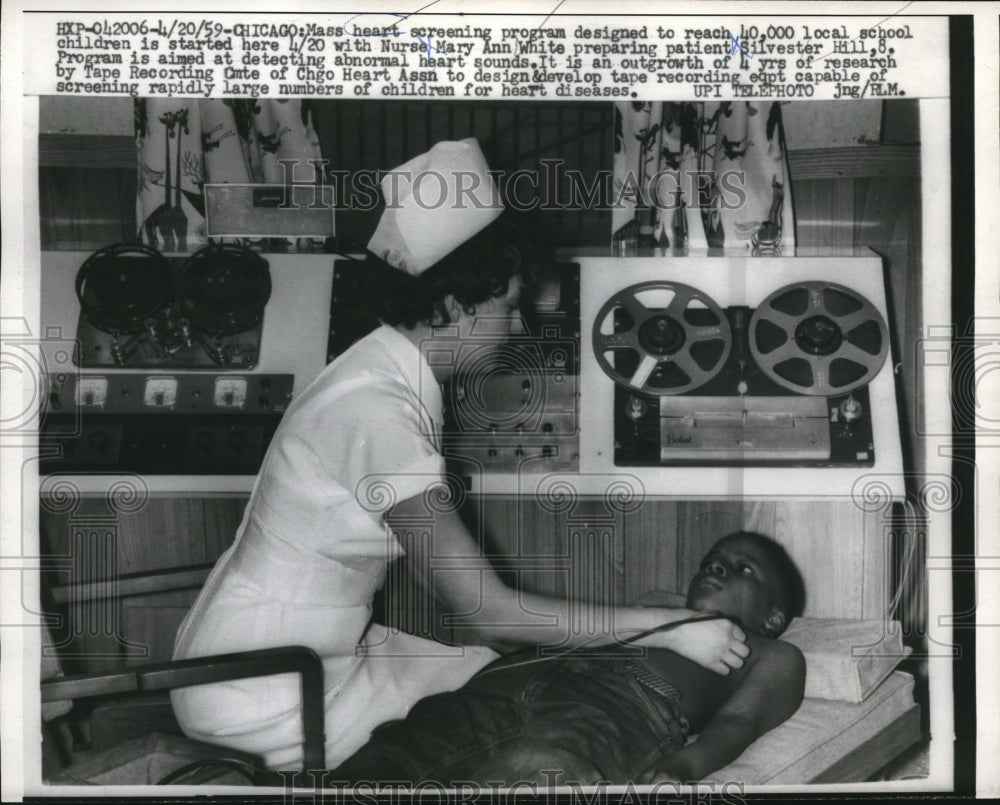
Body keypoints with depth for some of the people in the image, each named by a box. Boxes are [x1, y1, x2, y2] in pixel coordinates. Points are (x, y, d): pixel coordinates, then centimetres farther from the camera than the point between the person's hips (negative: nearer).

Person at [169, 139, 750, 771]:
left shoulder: (400, 382, 2)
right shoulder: (377, 409, -27)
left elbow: (455, 573, 7)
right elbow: (484, 605, -25)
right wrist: (671, 627, -20)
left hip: (330, 644, 8)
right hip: (263, 693, -8)